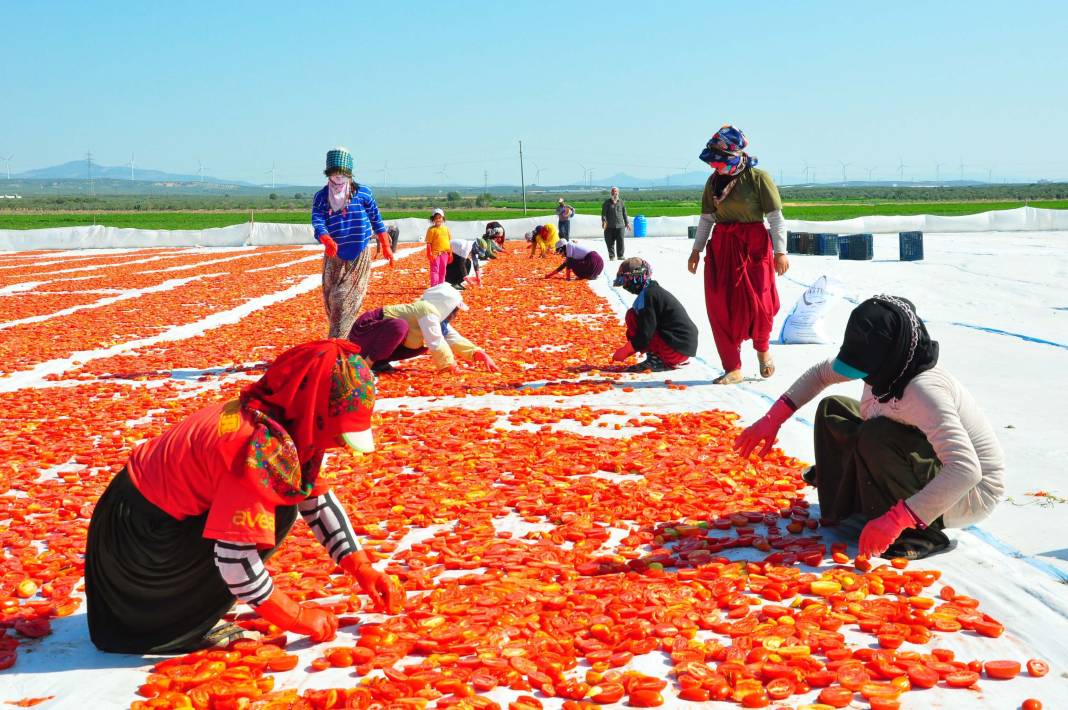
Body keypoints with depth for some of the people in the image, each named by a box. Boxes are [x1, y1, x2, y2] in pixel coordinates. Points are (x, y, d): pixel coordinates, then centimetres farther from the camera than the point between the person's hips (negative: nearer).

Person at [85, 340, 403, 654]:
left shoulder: (286, 423, -1)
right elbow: (234, 557, -30)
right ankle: (187, 628, -9)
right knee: (277, 512, -17)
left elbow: (318, 500, 9)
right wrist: (297, 618, -18)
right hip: (142, 535, -9)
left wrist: (362, 569, 2)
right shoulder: (260, 449, -29)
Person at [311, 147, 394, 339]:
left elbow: (376, 220, 10)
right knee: (330, 301, 1)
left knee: (346, 301, -10)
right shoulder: (321, 197, 3)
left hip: (359, 258, -2)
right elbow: (317, 221, -13)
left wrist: (386, 246, 11)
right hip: (334, 258, 2)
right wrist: (327, 240, -33)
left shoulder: (363, 192, 1)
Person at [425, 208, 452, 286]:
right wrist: (429, 254, -14)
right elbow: (429, 243, -7)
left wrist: (450, 253, 11)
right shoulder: (431, 230, -5)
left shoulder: (446, 229, 9)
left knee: (442, 271, 12)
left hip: (444, 253, 5)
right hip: (435, 253, -5)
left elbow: (449, 242, 13)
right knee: (435, 270, -5)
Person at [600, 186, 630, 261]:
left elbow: (624, 213, 17)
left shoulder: (621, 202, 13)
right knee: (610, 242, 0)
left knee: (620, 241, -3)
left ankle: (620, 255, 7)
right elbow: (603, 213, 0)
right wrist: (604, 221, -15)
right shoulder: (607, 203, 6)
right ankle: (612, 256, 8)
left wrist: (627, 223, 16)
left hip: (620, 225, 1)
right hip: (610, 226, -1)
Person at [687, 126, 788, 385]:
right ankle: (732, 368, 8)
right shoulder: (714, 181, 8)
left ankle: (762, 349, 26)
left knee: (757, 303, -7)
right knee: (720, 307, -1)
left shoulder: (758, 178, -7)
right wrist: (696, 249, 13)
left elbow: (776, 217, -6)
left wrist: (780, 251, -10)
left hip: (754, 246, -5)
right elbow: (706, 218, 16)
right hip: (721, 247, 5)